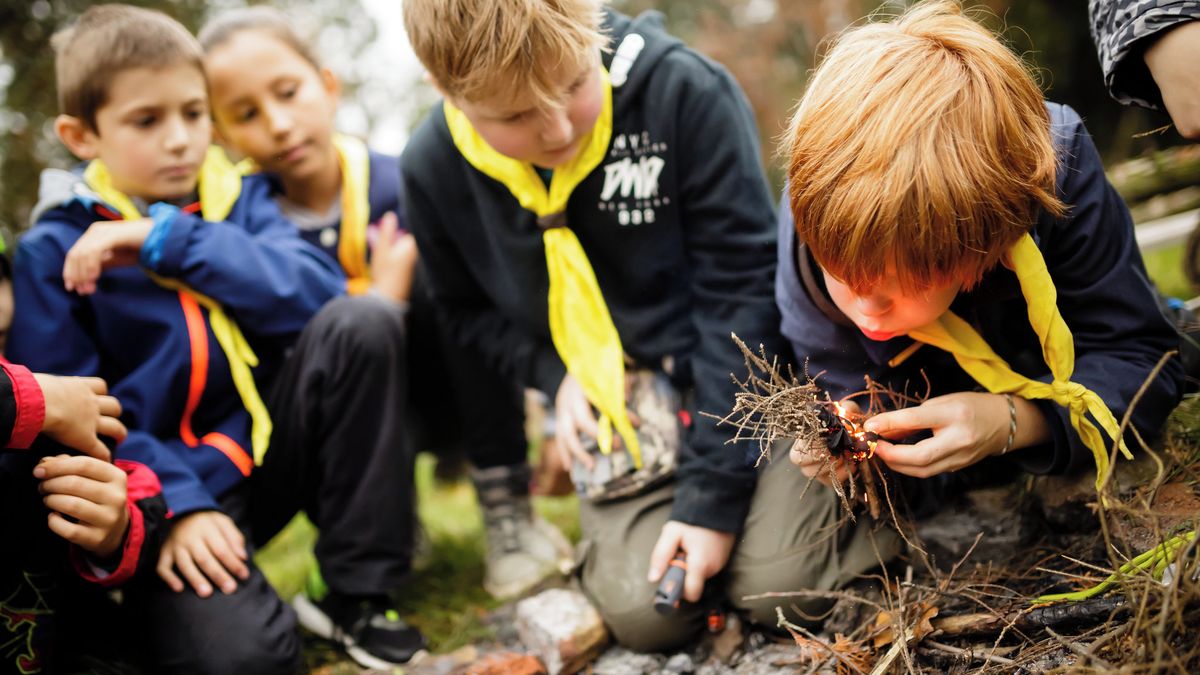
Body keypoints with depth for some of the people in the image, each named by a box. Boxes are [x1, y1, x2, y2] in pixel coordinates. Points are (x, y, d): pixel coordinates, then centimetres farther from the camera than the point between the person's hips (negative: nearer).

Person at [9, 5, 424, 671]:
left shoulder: (236, 196, 6)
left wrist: (170, 239, -18)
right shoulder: (54, 252, -3)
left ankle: (359, 589, -12)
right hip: (165, 488, -4)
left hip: (270, 447, 4)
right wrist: (175, 503, -20)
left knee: (364, 321, -21)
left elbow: (317, 290, -13)